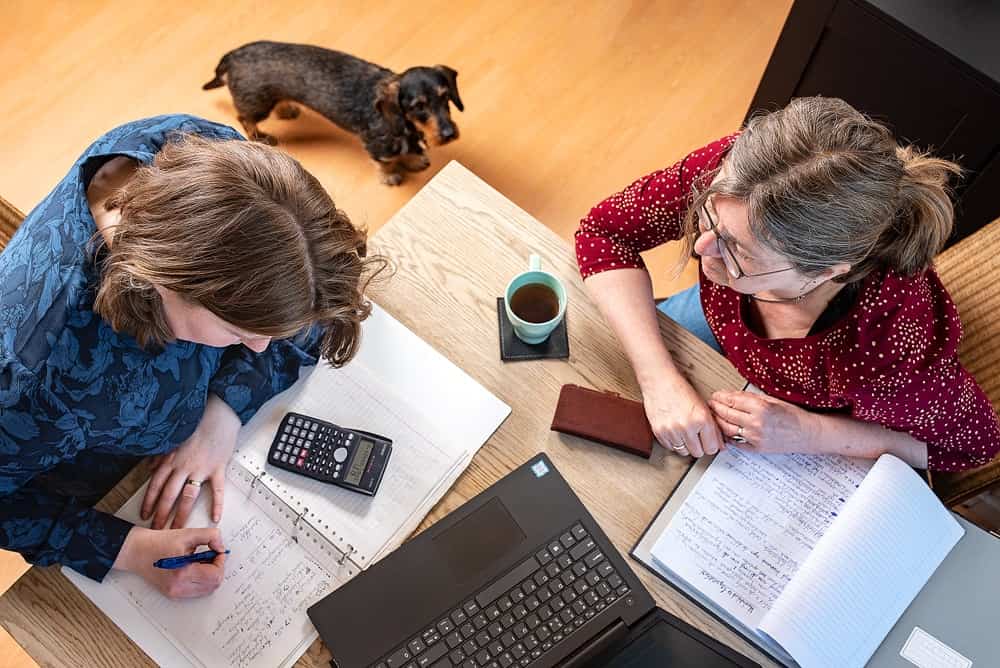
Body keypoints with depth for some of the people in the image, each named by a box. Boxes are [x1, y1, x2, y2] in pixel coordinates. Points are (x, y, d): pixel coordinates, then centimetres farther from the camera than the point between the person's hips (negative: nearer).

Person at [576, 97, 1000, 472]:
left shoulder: (894, 349, -45)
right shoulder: (731, 172, -40)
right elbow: (604, 230, -27)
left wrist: (807, 433, -34)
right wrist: (659, 378, -37)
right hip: (722, 319, 3)